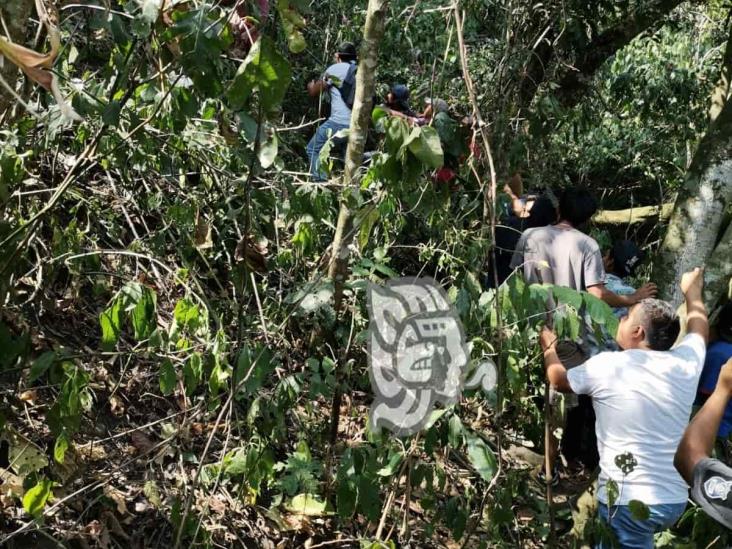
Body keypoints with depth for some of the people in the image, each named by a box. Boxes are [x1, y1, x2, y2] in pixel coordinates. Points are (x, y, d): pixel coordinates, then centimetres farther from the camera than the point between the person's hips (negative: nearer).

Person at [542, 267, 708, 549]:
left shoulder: (607, 364, -10)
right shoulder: (685, 362, 1)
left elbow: (558, 379, 10)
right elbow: (699, 326, 25)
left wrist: (549, 347, 30)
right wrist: (692, 290, 44)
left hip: (629, 501, -6)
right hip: (675, 499, 6)